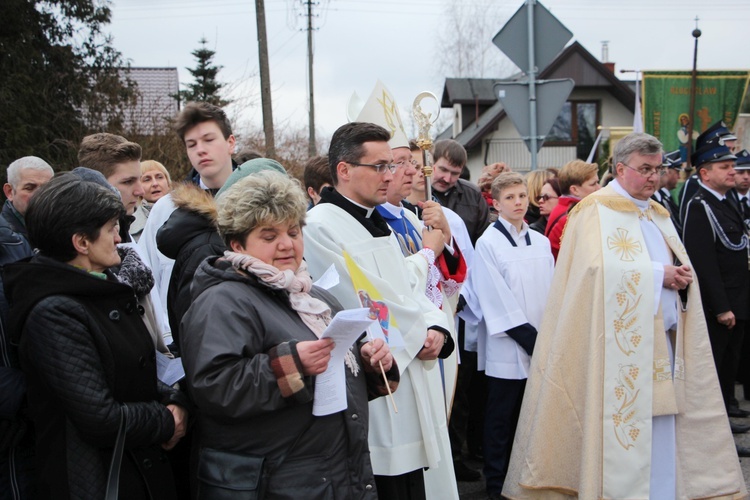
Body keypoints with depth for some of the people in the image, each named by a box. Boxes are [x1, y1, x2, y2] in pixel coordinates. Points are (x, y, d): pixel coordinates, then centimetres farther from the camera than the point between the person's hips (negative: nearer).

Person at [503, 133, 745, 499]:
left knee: (660, 428, 8)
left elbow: (681, 269, 20)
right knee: (624, 429, -5)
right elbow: (600, 268, -19)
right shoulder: (596, 211, -5)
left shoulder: (658, 215, 20)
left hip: (663, 341, 7)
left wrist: (681, 277, -4)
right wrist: (658, 274, -14)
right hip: (622, 344, -7)